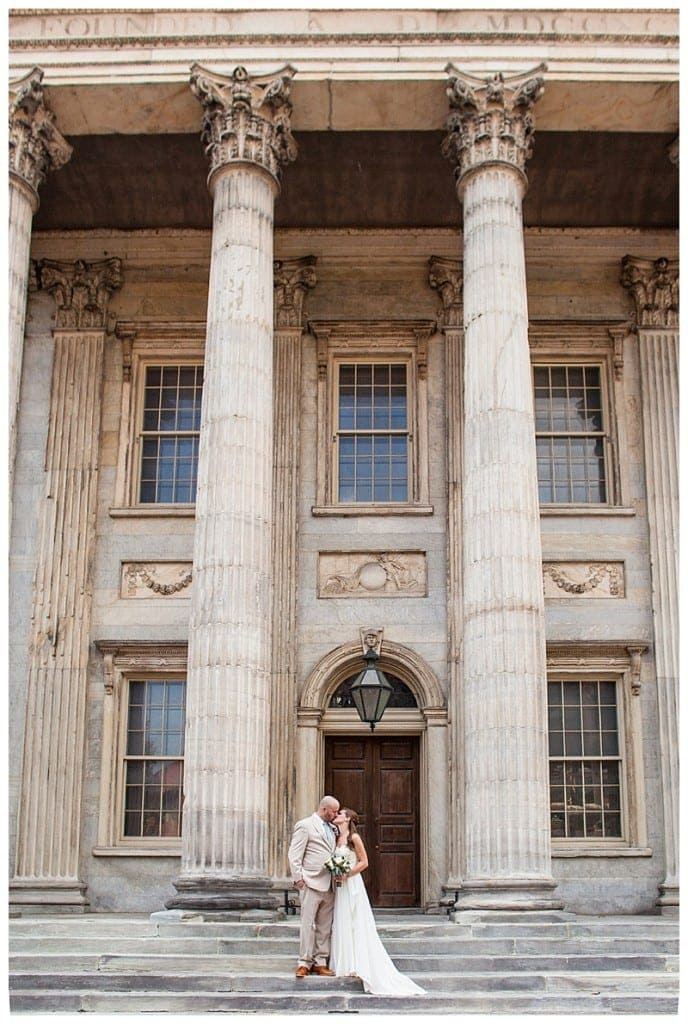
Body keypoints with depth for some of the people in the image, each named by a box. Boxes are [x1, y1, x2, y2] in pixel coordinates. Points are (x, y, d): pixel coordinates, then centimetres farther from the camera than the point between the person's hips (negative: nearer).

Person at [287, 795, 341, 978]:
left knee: (325, 926, 7)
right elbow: (294, 855, -6)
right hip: (311, 883, -7)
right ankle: (304, 963, -1)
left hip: (329, 885, 7)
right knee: (308, 924, -6)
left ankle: (320, 963, 13)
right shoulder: (304, 825, -4)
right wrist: (298, 878, -11)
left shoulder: (332, 828, 17)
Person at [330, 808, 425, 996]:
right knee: (341, 925, 7)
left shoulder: (354, 837, -8)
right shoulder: (337, 838, 12)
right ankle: (345, 965, 11)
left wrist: (346, 874, -15)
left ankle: (358, 965, -1)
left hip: (352, 884, -7)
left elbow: (364, 862, -9)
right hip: (339, 886, 7)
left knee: (357, 925, -4)